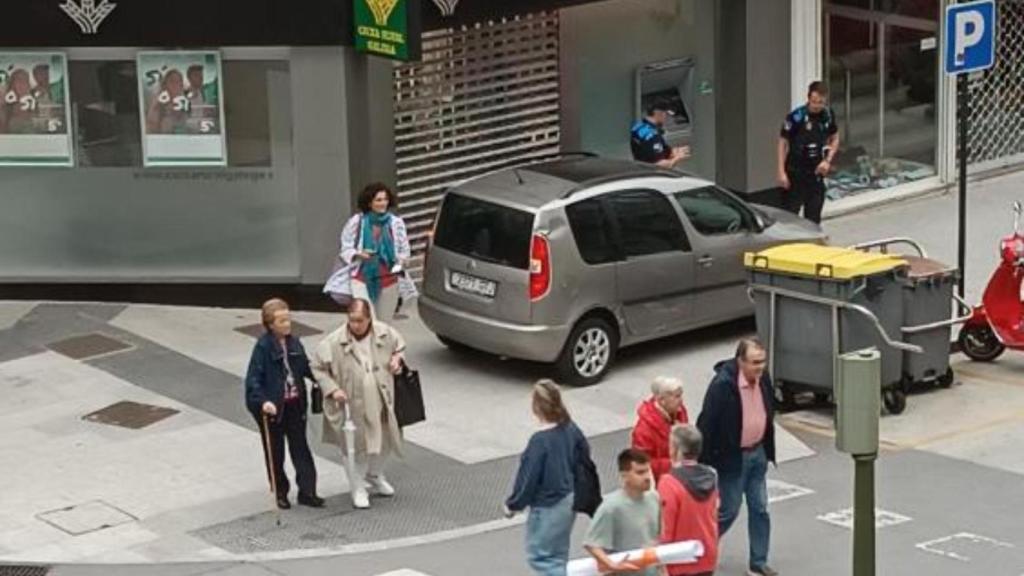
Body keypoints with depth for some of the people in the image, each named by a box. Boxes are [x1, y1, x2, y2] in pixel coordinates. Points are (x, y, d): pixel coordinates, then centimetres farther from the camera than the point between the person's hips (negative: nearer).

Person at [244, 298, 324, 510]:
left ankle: (307, 491, 12)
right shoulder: (263, 347, -16)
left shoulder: (294, 344, 1)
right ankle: (280, 492, 23)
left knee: (300, 448, 7)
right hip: (272, 407, -4)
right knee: (275, 451, 10)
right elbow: (253, 379, -18)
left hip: (295, 404, 4)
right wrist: (262, 401, -30)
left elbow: (306, 369, 13)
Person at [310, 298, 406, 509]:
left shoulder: (385, 333, -6)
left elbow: (400, 347, 16)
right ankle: (358, 489, 23)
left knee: (384, 442, 20)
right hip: (352, 406, -4)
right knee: (355, 448, 4)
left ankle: (375, 476, 47)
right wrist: (332, 389, -17)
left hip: (381, 403, 4)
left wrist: (397, 358, -6)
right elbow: (317, 367, -7)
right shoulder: (334, 342, -17)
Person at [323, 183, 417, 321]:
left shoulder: (396, 223, -1)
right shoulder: (356, 222, -4)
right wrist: (358, 254, -17)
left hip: (388, 279, 2)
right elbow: (346, 248, 4)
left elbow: (405, 250, 9)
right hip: (361, 278, -2)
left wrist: (402, 260, -13)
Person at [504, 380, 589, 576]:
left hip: (548, 507, -8)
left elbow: (529, 478, -20)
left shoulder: (540, 441, -26)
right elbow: (584, 453, 11)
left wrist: (513, 505, -6)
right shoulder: (570, 429, -4)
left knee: (539, 555, 5)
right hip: (569, 499, 8)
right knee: (557, 555, 22)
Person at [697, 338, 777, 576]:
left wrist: (767, 450, 17)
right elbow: (706, 424, -20)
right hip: (732, 458, -6)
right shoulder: (723, 385, -25)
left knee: (760, 509, 9)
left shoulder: (763, 379, -3)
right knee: (728, 510, 4)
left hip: (757, 454, 6)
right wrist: (704, 464, -17)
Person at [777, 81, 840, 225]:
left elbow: (835, 139, 15)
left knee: (813, 217, 10)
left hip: (816, 173, 5)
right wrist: (782, 172, -12)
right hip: (795, 174, -5)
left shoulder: (828, 116, 0)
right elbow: (783, 143, -9)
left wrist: (827, 160, -2)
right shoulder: (796, 117, -15)